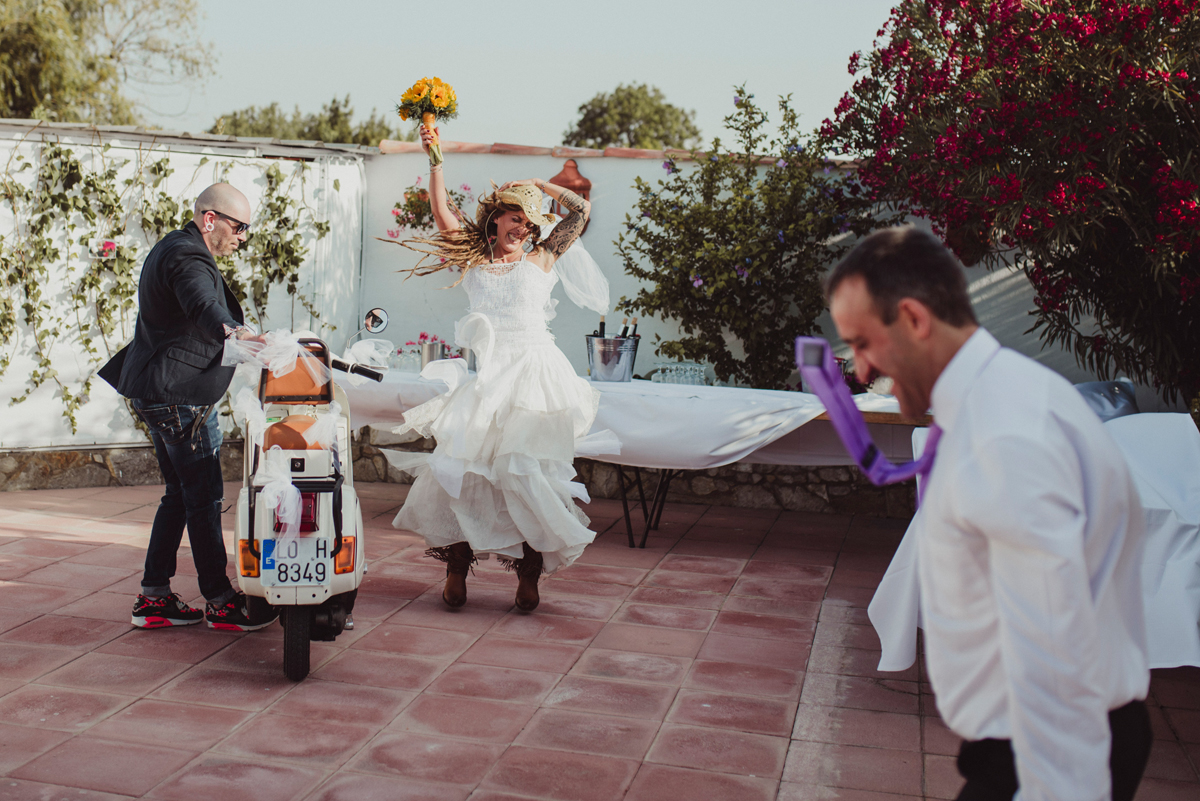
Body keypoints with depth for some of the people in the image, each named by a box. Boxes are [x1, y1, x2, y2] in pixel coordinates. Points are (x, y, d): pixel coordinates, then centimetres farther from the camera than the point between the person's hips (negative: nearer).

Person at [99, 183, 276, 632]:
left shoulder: (172, 249, 19)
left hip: (159, 392, 11)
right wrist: (232, 330, -57)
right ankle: (220, 602, 2)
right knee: (204, 498, -5)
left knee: (179, 494, 14)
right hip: (180, 395, -11)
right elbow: (202, 306, -39)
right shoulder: (188, 258, -17)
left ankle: (154, 598, 18)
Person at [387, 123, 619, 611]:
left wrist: (540, 185, 21)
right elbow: (442, 211, 10)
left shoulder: (541, 260, 13)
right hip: (486, 375, 1)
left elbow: (580, 211, 15)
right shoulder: (472, 259, 15)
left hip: (534, 374, -1)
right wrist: (435, 159, 5)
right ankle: (456, 569, 4)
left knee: (529, 471, -5)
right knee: (463, 468, -5)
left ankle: (529, 576, 1)